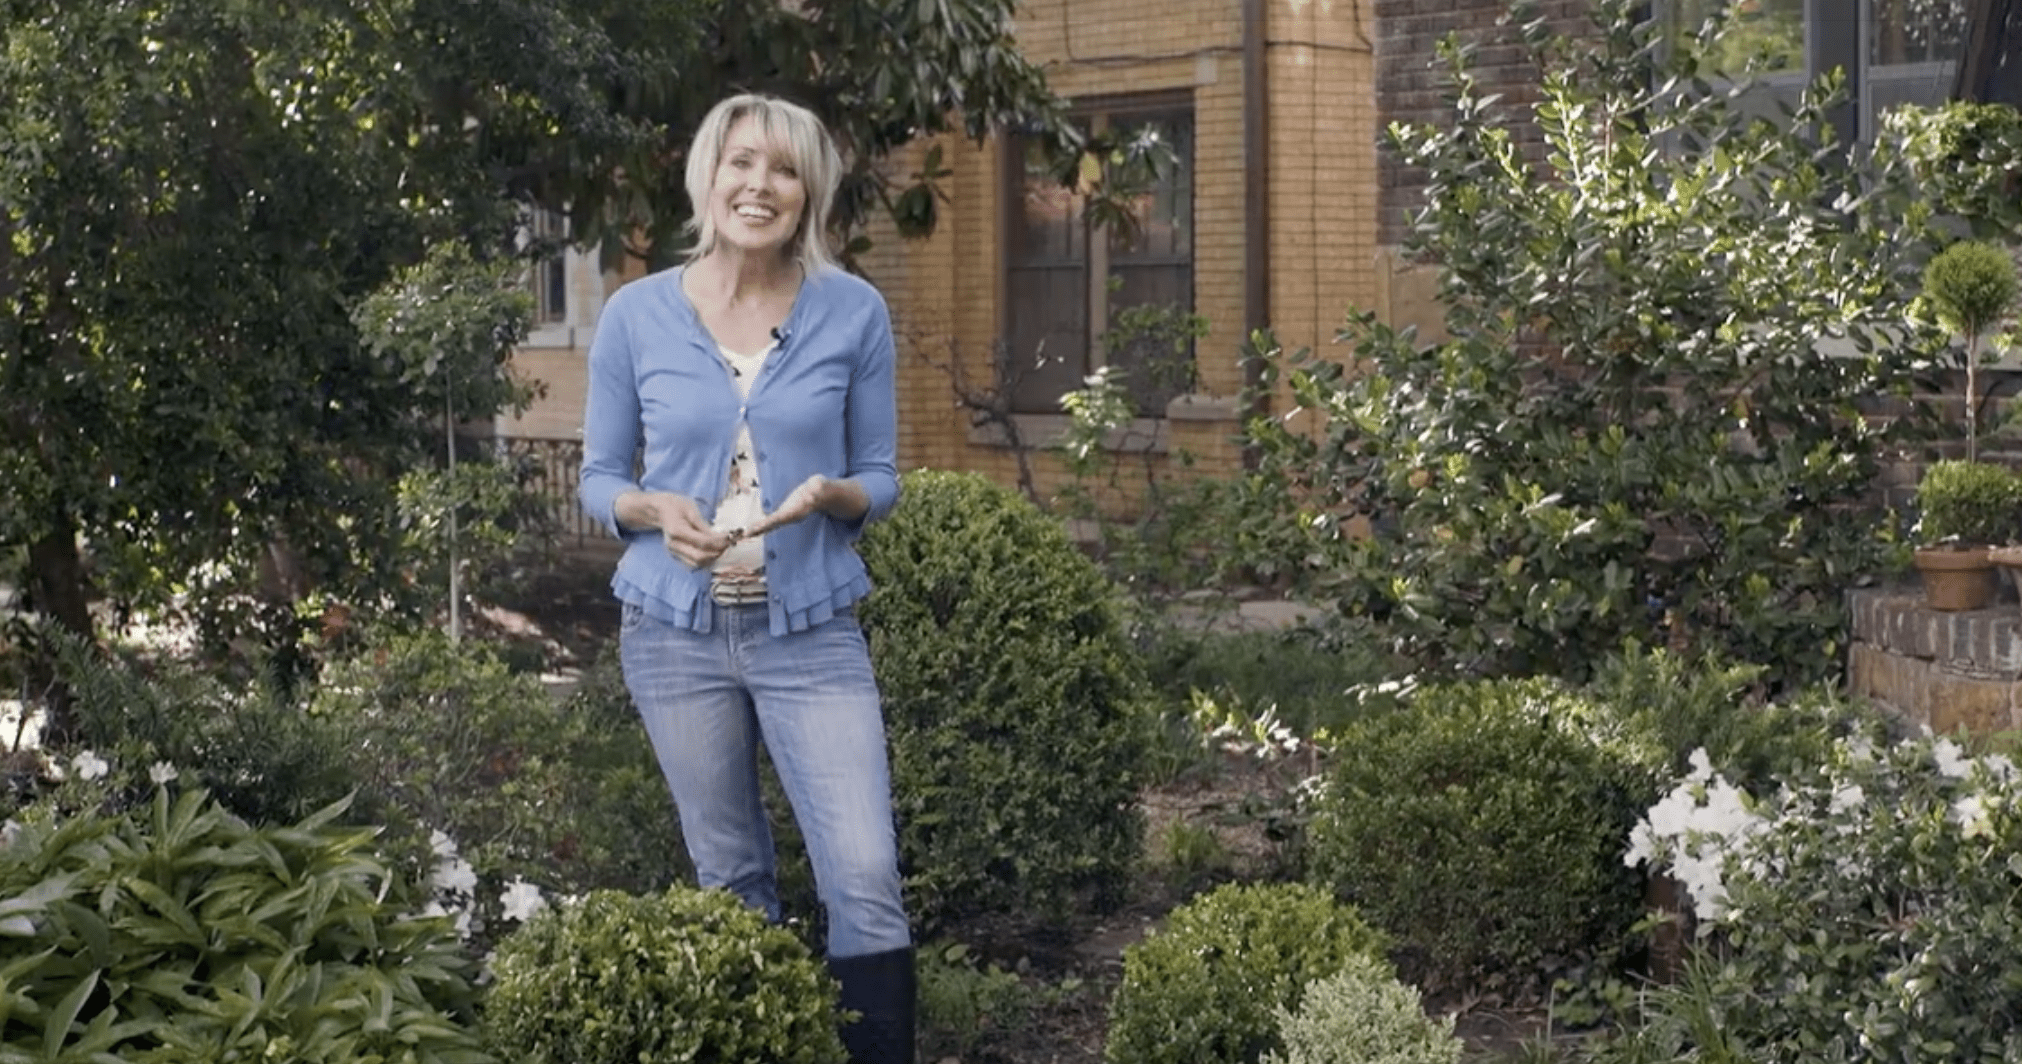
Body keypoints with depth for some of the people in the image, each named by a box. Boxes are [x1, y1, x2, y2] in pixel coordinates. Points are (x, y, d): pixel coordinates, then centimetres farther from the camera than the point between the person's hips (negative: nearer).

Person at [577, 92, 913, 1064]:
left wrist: (829, 495, -18)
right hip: (676, 632, 1)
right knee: (732, 886, 12)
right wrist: (658, 511, -15)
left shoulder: (852, 313, -2)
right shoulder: (637, 315, -1)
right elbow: (599, 479, 6)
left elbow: (880, 480, 5)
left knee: (866, 882, -11)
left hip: (811, 633, -1)